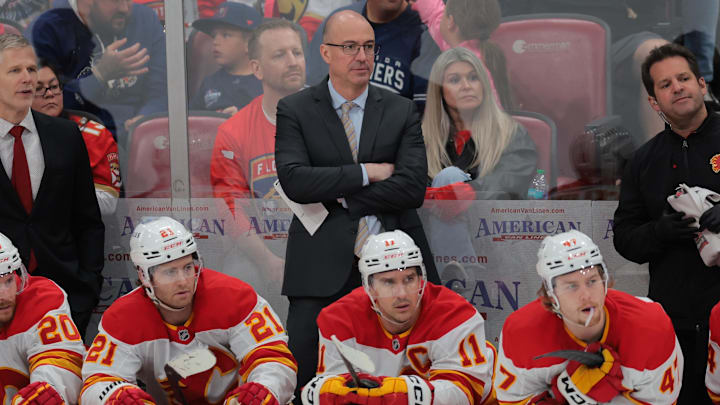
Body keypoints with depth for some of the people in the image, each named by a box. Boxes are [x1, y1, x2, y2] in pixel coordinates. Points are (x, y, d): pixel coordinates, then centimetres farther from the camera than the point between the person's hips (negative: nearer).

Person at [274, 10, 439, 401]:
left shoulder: (401, 111, 9)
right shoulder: (294, 110, 5)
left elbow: (413, 187, -5)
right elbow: (294, 180, -11)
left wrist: (338, 198, -8)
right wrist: (366, 172, -11)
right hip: (322, 267, -1)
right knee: (304, 379, -1)